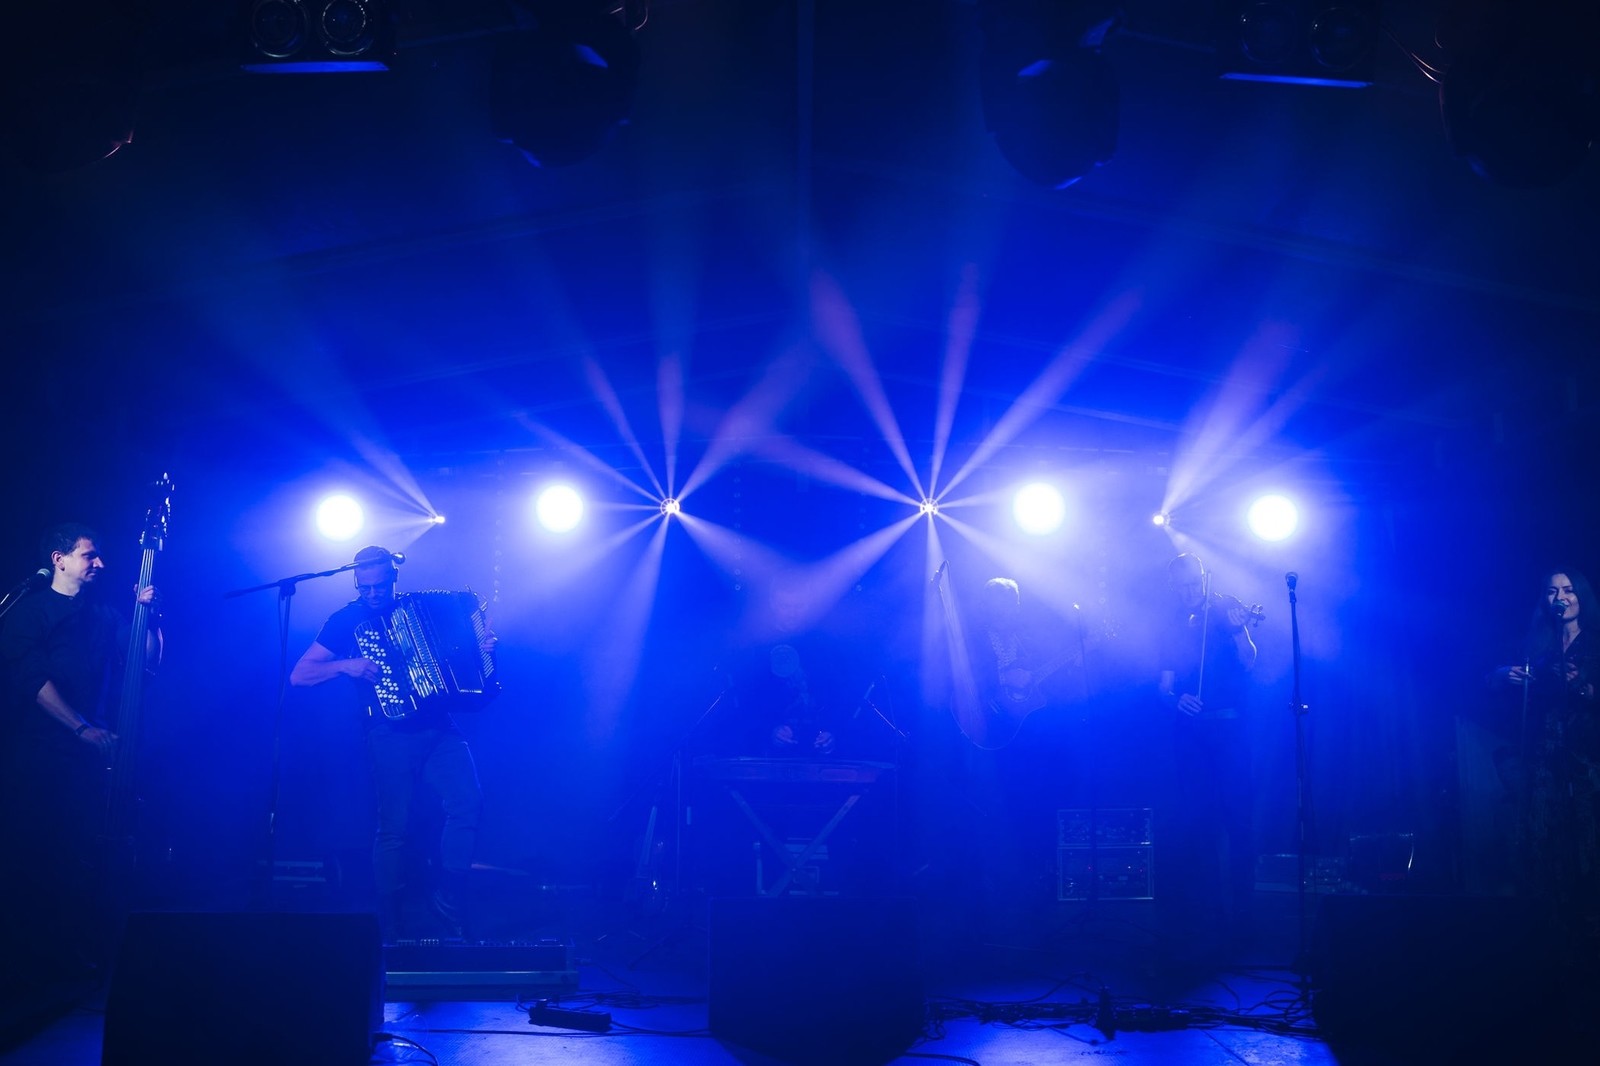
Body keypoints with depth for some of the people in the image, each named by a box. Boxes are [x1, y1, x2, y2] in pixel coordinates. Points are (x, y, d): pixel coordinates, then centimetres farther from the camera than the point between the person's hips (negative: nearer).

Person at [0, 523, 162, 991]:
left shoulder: (105, 616, 15)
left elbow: (149, 659, 12)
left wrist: (150, 615, -4)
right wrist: (83, 728, -18)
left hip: (91, 756, 4)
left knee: (88, 858, -1)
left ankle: (85, 956, 4)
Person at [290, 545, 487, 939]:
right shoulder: (347, 620, 5)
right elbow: (299, 675, 1)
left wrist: (483, 648, 3)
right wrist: (346, 665, -14)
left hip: (438, 727, 3)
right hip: (391, 733, -3)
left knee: (468, 802, -15)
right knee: (396, 827, -7)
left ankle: (447, 899, 2)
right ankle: (394, 928, 9)